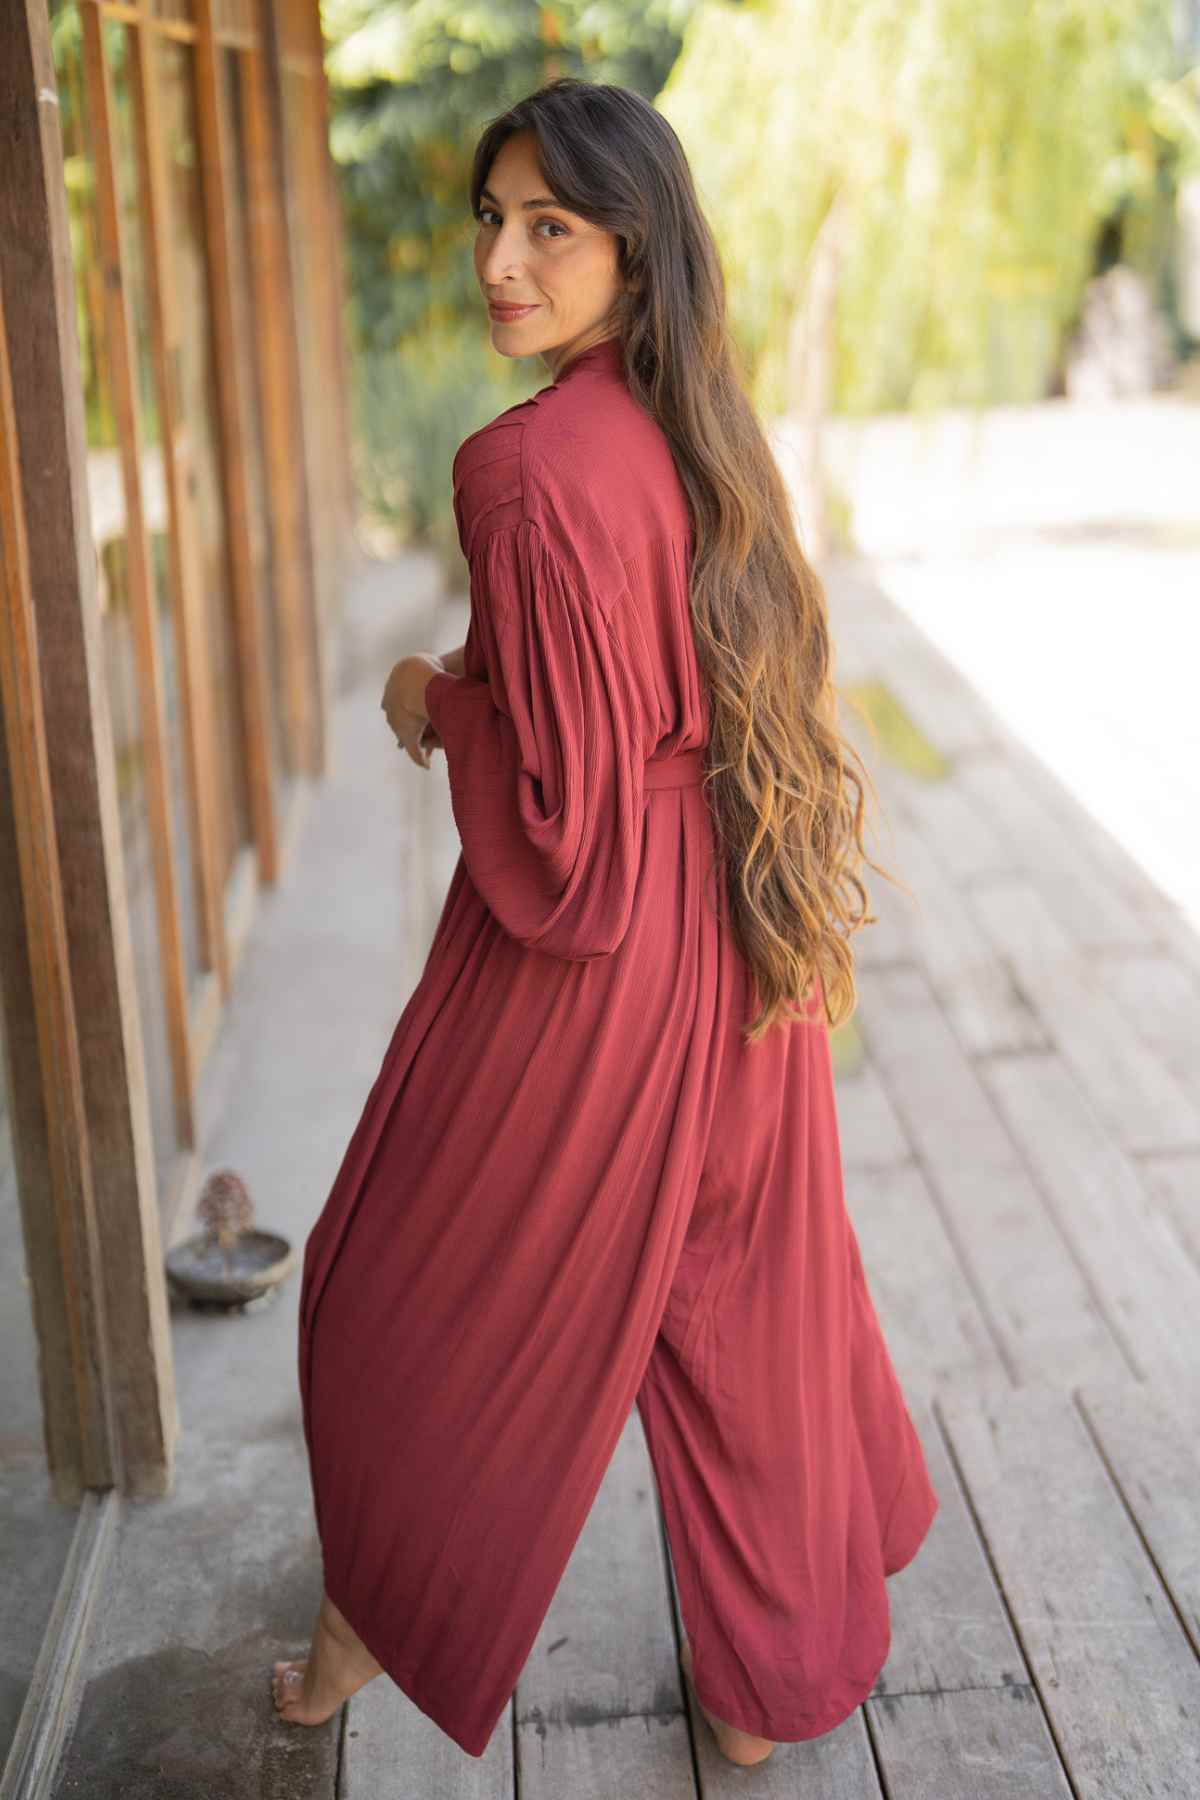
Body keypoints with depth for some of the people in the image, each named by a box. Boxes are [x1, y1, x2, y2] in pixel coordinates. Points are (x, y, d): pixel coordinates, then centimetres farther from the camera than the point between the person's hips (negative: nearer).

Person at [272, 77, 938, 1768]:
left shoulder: (531, 467, -24)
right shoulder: (707, 434, 2)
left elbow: (559, 816, -24)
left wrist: (433, 704, -8)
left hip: (592, 964, -8)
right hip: (736, 952, 8)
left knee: (419, 1289, 16)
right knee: (740, 1299, 21)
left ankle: (378, 1626, 40)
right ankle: (780, 1678, 40)